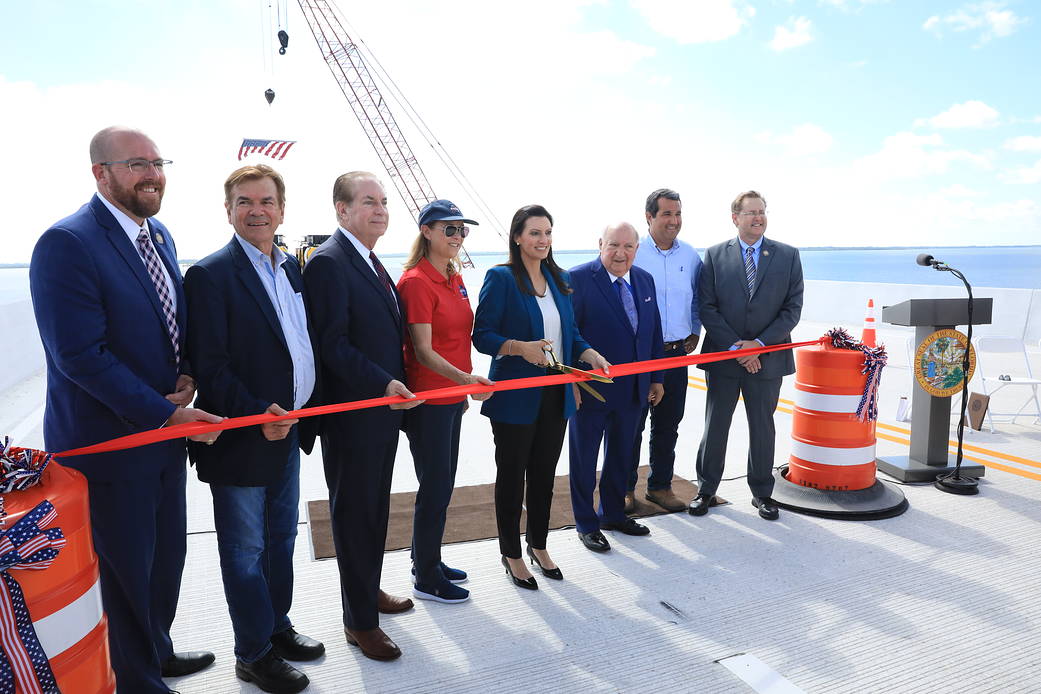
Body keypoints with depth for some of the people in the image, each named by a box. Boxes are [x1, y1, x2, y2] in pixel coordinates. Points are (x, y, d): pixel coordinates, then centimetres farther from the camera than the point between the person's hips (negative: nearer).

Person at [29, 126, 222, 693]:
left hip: (166, 431, 8)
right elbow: (79, 354, -23)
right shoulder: (66, 243, -19)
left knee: (167, 556, 22)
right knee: (126, 569, 12)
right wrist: (165, 413, -21)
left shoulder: (160, 237, 7)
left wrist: (187, 376, -4)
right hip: (108, 442, -8)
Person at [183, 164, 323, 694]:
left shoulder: (292, 268, 9)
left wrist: (300, 415, 8)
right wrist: (257, 415, -25)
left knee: (281, 540, 21)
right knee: (246, 552, 8)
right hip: (240, 440, -7)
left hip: (288, 431, 7)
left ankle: (277, 627, 40)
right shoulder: (211, 274, -13)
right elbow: (209, 366, -17)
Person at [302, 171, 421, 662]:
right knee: (354, 514, 5)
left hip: (384, 407, 9)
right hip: (351, 414, -9)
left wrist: (395, 385, 11)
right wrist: (383, 385, -26)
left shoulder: (371, 262, 14)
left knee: (374, 509, 21)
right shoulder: (328, 263, -16)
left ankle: (369, 590, 39)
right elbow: (331, 345, -21)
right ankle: (360, 621, 20)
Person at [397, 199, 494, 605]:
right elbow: (422, 350, -21)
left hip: (451, 395, 8)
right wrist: (466, 379, -32)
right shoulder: (417, 281, -16)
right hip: (427, 399, -8)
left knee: (441, 483, 17)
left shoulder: (454, 277, 11)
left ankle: (427, 560, 34)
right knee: (436, 488, 1)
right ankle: (426, 580, 17)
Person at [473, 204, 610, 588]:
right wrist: (520, 348, -28)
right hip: (516, 395, -6)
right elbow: (481, 335, -13)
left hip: (555, 394, 6)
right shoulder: (501, 277, -10)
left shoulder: (558, 279, 10)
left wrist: (589, 354, -5)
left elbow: (571, 334, 14)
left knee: (544, 473, 17)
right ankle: (511, 553, 26)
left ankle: (538, 545, 36)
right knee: (512, 474, 9)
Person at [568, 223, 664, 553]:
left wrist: (655, 377, 11)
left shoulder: (645, 280, 7)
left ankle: (613, 513, 38)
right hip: (590, 389, -6)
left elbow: (653, 331, 12)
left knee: (621, 454, 20)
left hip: (632, 389, 6)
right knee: (584, 458, 9)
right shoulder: (578, 278, -14)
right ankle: (586, 523, 25)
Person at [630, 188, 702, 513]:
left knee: (668, 425, 12)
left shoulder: (691, 255, 7)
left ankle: (660, 486, 27)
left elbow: (698, 297, 20)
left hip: (676, 353, 4)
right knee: (631, 424, 4)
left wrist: (695, 331, 12)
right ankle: (625, 489, 18)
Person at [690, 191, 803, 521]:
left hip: (767, 357, 1)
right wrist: (734, 346, -13)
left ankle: (762, 492, 28)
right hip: (723, 357, 0)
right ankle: (706, 490, 23)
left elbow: (792, 308, -1)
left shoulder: (787, 255, 3)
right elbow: (707, 307, -4)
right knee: (715, 427, 8)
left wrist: (759, 343, -12)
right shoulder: (715, 255, 1)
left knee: (763, 428, 12)